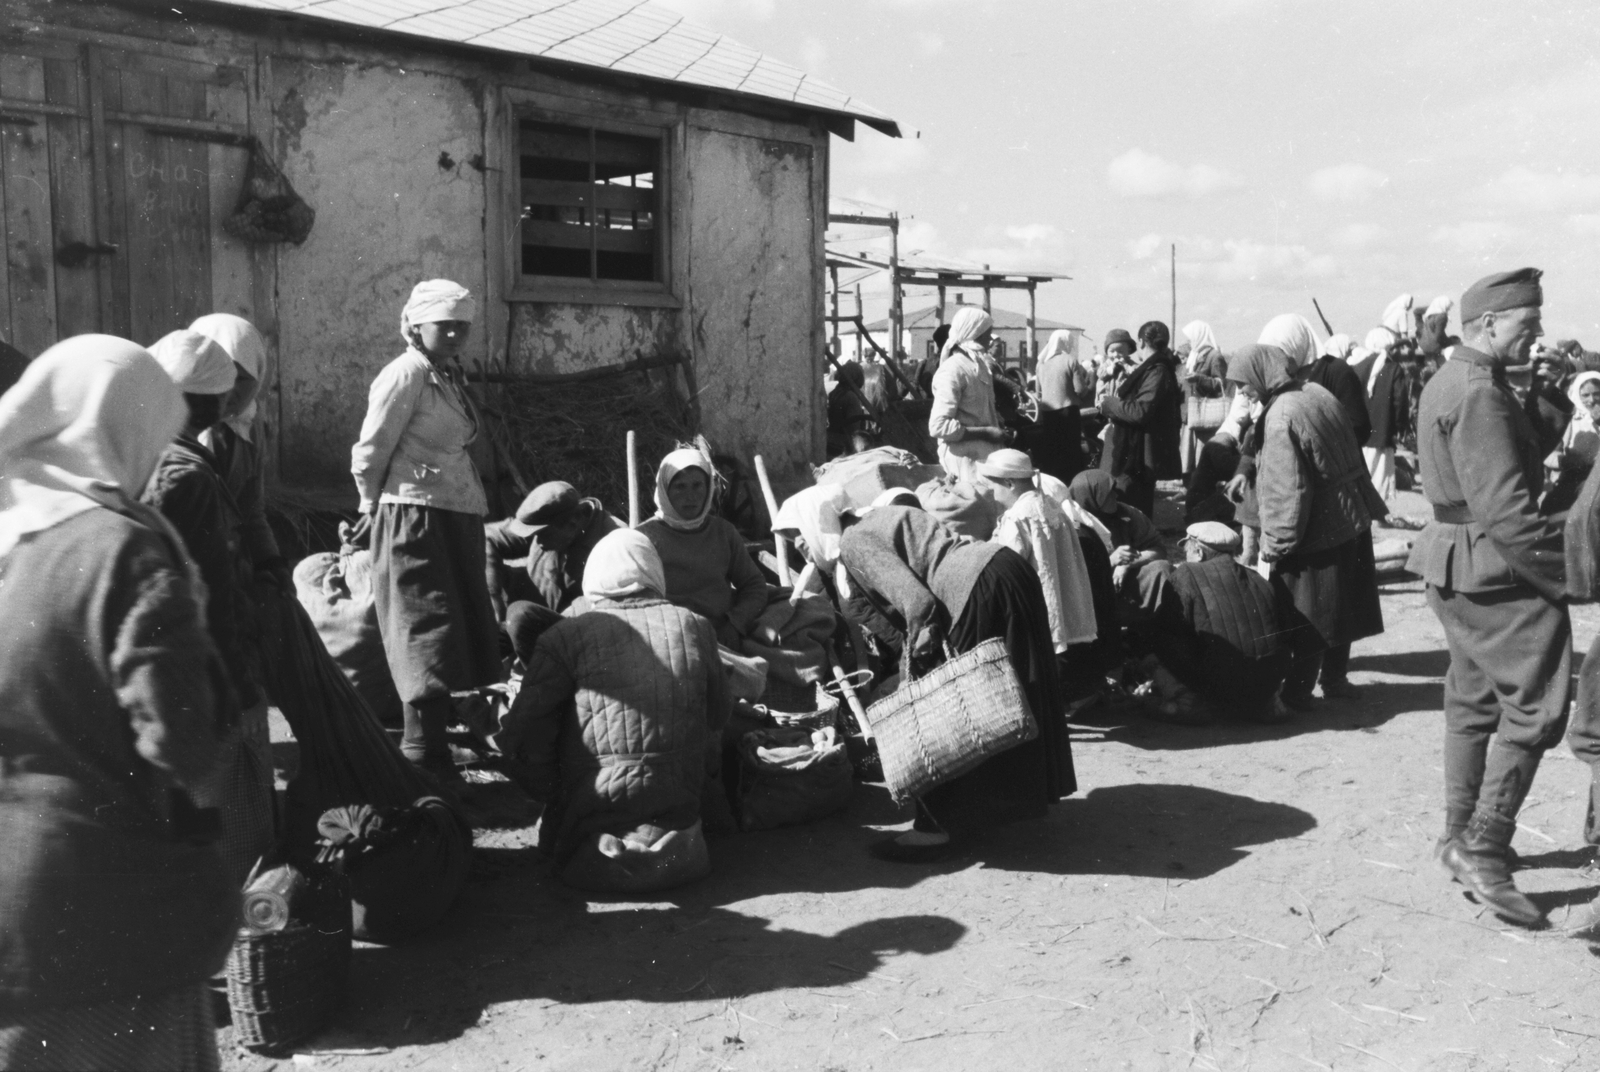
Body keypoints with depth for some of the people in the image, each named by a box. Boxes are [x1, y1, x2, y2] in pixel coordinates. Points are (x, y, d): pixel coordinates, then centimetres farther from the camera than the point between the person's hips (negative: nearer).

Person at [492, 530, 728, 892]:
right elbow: (717, 716, 12)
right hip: (678, 806, 2)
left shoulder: (566, 636, -7)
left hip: (592, 813, -1)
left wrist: (553, 795, 10)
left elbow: (524, 733, -6)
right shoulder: (694, 626, 2)